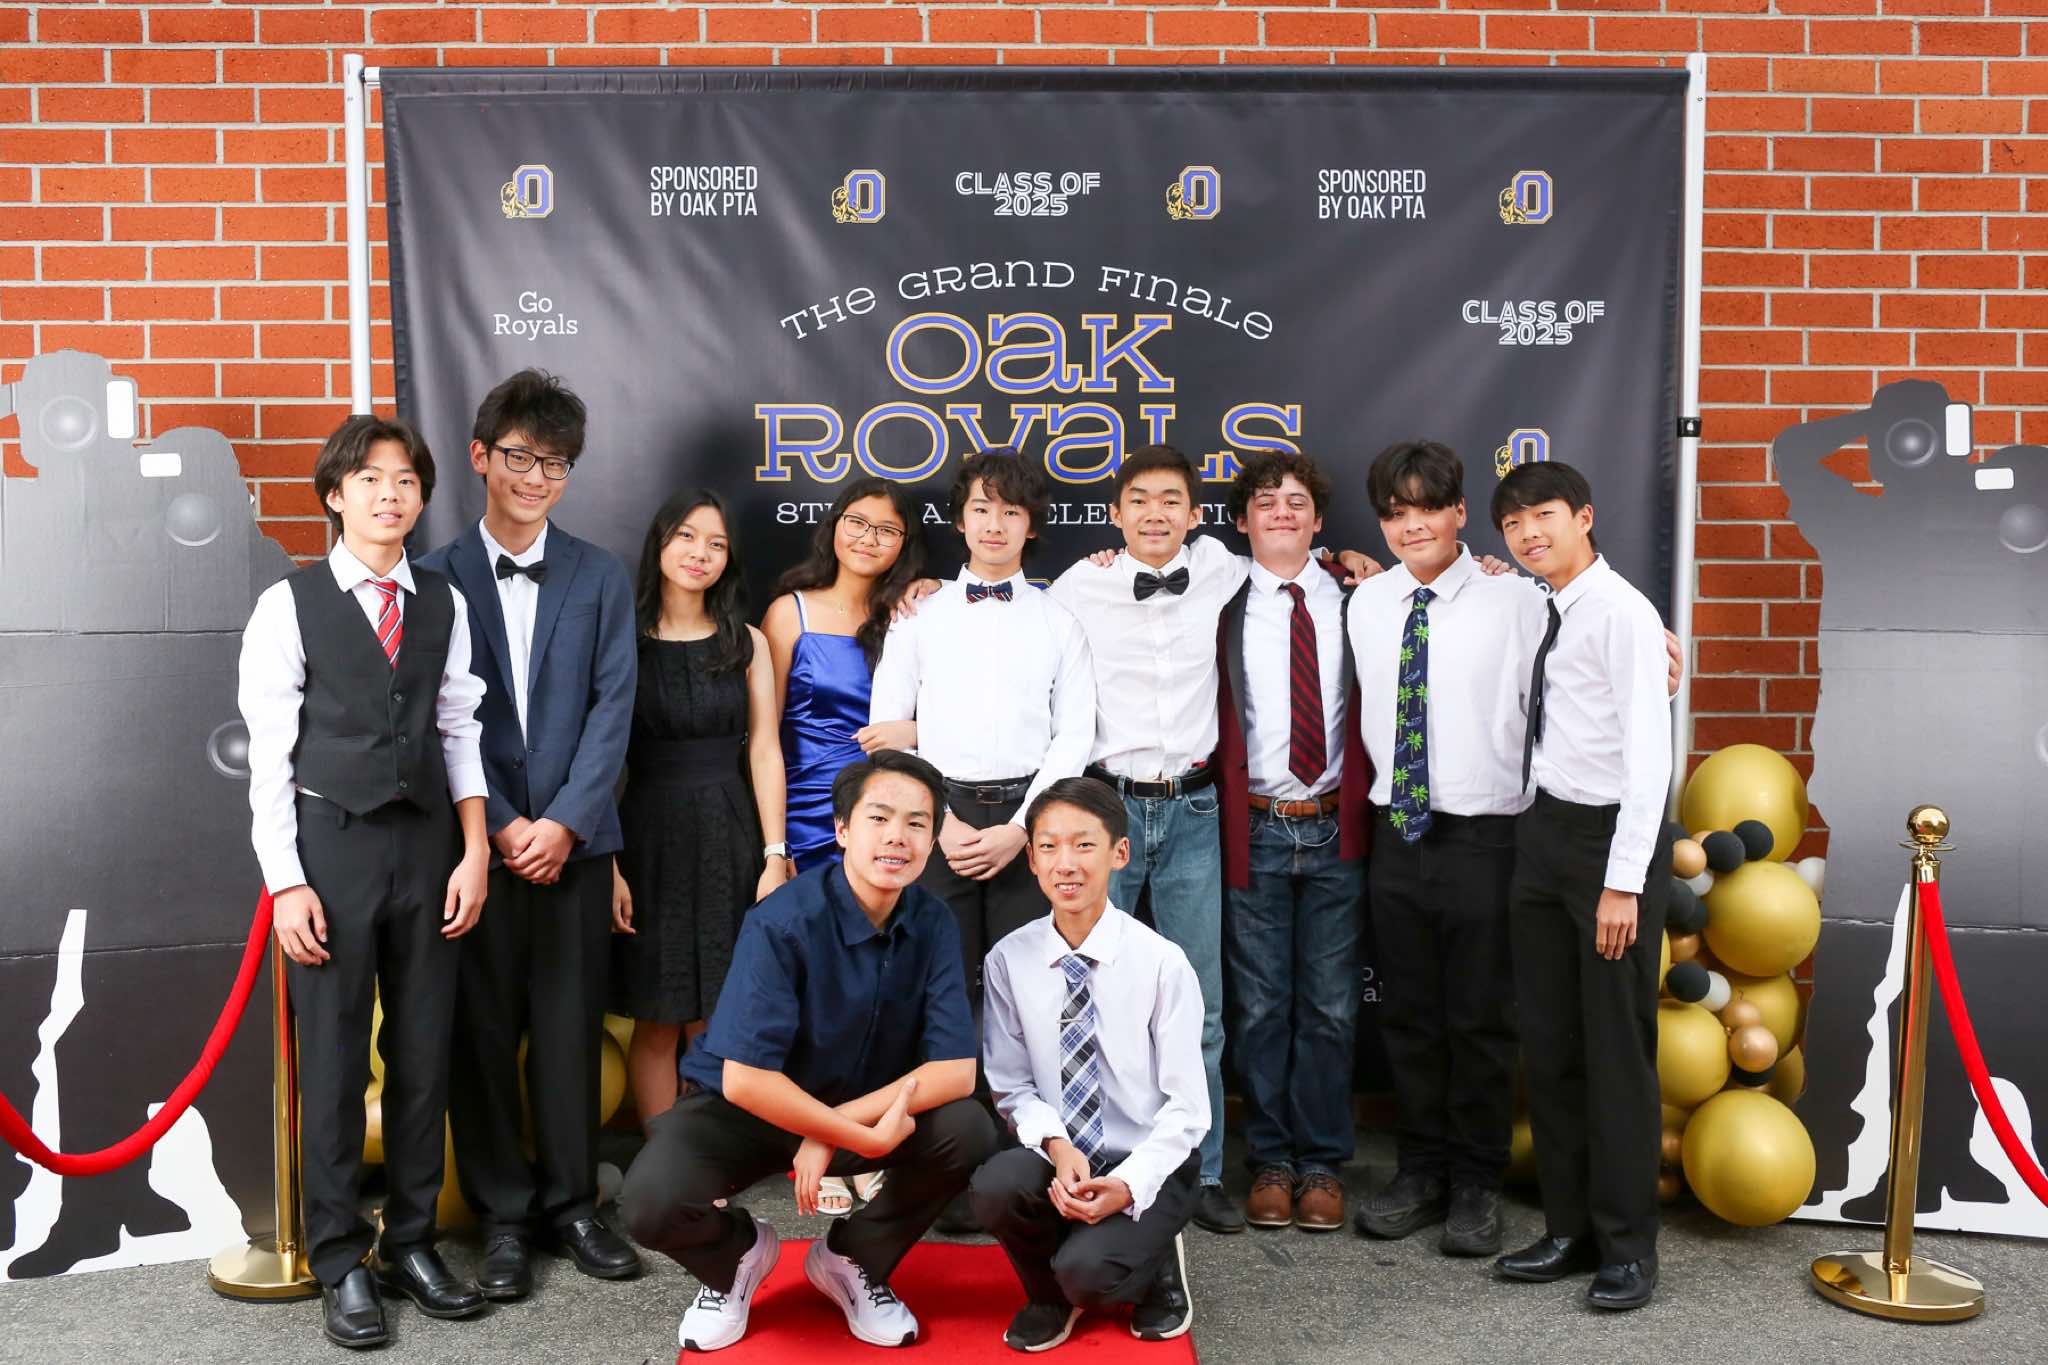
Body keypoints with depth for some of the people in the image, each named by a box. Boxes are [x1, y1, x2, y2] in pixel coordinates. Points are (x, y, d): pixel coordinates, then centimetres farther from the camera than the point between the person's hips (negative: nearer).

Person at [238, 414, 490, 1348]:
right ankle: (339, 1261, 16)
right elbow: (269, 754, -4)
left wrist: (474, 851, 2)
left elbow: (458, 734, 9)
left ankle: (412, 1242, 22)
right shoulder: (290, 606, -2)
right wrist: (285, 882, -9)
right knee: (333, 1060, 3)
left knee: (423, 1054, 9)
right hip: (330, 845, -3)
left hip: (426, 845, 3)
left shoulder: (444, 606, 8)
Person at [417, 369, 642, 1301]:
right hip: (476, 838, -1)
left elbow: (611, 709, 1)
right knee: (482, 1030, 5)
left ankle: (569, 1204, 19)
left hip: (574, 839, 1)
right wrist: (498, 825, -10)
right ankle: (503, 1215, 17)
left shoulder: (601, 578, 7)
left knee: (571, 1027, 6)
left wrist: (564, 821, -9)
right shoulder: (437, 578, 3)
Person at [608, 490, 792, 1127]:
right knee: (657, 1020, 4)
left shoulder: (747, 643, 7)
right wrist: (609, 866, -10)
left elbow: (764, 751, 4)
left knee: (717, 1023, 5)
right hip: (650, 835, -1)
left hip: (728, 839, 2)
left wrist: (775, 856, -3)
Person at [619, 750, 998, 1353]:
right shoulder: (782, 923, -25)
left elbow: (956, 1070, -17)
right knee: (652, 1204, -30)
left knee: (968, 1132, -22)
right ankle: (737, 1255, 9)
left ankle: (851, 1259, 6)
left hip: (862, 1107, 3)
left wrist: (834, 1129, -25)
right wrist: (865, 1139, -29)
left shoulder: (933, 924, -13)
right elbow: (744, 1080, -30)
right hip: (743, 1108, -3)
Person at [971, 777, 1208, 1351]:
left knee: (1087, 1270, -28)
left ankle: (1155, 1266, 11)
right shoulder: (1010, 959, -6)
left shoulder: (1162, 963, -14)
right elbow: (1012, 1085, 1)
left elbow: (1187, 1105, -10)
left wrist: (1128, 1184, -21)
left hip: (1150, 1165, -3)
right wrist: (1057, 1147, -17)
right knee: (995, 1186, -29)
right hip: (1058, 1156, 3)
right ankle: (1049, 1295, 6)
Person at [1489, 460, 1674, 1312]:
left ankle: (1627, 1248, 15)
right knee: (1548, 1044, 12)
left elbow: (1649, 754, -17)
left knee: (1617, 1050, 2)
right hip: (1542, 831, 7)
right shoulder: (1535, 611, 9)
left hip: (1610, 834, -7)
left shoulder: (1621, 612, -12)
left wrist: (1623, 882, -20)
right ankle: (1568, 1229, 24)